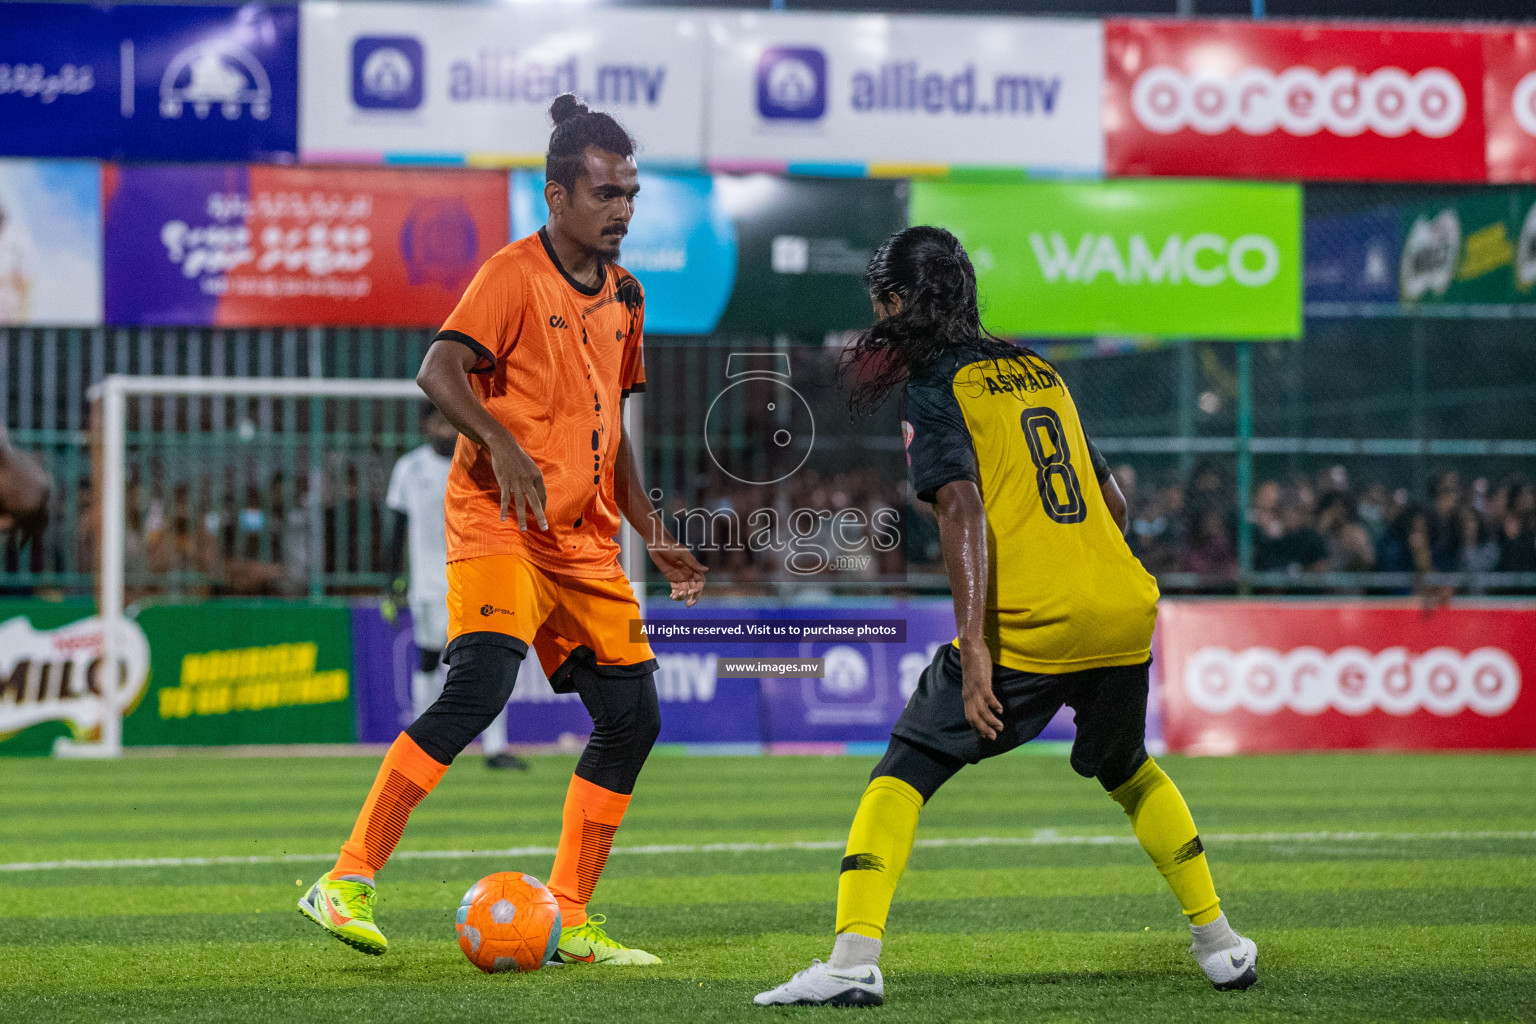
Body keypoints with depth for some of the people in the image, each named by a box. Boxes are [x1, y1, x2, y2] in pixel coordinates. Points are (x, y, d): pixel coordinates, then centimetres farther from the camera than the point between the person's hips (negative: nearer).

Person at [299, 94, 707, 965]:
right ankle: (348, 882, -20)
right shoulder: (515, 274, -7)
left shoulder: (625, 295, 16)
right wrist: (503, 445, -35)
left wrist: (654, 535, 22)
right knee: (480, 686, -25)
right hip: (500, 526, -8)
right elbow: (439, 370, -20)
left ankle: (569, 921, 13)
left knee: (633, 715, 4)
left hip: (586, 543, 8)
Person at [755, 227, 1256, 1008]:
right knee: (1126, 769, 30)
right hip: (1125, 609, 7)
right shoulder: (1037, 371, 21)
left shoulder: (937, 389, -1)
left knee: (904, 774, -1)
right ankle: (1219, 942, 31)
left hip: (1028, 627, -7)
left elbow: (965, 512, -16)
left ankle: (854, 962, -16)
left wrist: (974, 648, -21)